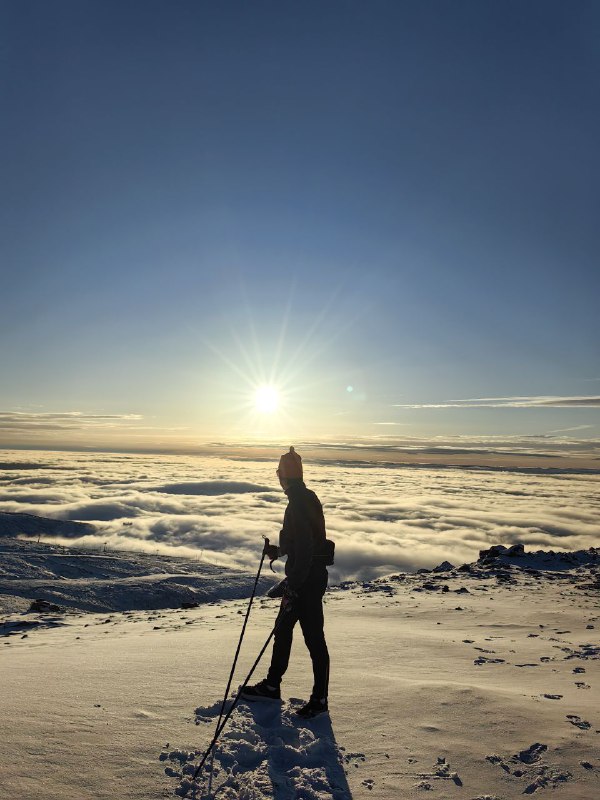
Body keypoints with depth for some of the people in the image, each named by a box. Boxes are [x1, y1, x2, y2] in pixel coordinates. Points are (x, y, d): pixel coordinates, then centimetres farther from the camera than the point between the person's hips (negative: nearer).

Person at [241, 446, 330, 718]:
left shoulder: (299, 504, -22)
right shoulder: (307, 499, 9)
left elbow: (305, 547, -26)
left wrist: (293, 584, -23)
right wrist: (279, 550, 25)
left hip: (306, 580, -10)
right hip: (304, 577, 10)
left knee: (313, 637, 4)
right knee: (283, 629, 20)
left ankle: (320, 699, 20)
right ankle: (271, 686, 35)